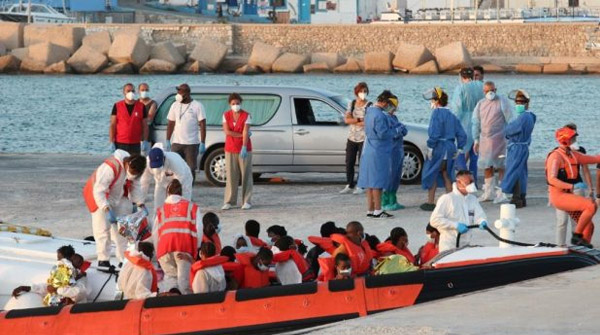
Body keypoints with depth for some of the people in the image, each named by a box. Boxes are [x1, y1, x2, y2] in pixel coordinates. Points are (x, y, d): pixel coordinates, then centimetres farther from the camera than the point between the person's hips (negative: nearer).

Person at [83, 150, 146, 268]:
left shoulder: (133, 170, -12)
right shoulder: (110, 168, -36)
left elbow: (135, 186, 0)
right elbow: (99, 191, -36)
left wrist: (140, 204, -12)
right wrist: (107, 209, -42)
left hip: (118, 197, 7)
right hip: (100, 197, -7)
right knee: (103, 228, -12)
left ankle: (124, 258, 9)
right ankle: (103, 260, -6)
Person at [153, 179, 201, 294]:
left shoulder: (161, 210, 26)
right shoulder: (192, 207, 21)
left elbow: (155, 233, 19)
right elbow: (199, 230, 8)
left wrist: (158, 252, 25)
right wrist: (196, 250, 12)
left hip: (165, 246, 2)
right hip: (185, 246, -2)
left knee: (170, 276, 10)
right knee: (184, 278, -5)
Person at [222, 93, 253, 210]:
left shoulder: (246, 116, -6)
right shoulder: (226, 115, 3)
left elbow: (246, 133, -15)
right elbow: (227, 131, -7)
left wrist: (244, 148, -25)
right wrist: (241, 134, -12)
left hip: (244, 149, -2)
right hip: (230, 149, 2)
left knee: (246, 175, 0)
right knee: (231, 175, 2)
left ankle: (247, 201, 4)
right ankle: (229, 201, 5)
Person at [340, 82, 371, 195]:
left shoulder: (369, 106, -6)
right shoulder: (352, 104, 8)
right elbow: (347, 119, -2)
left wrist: (353, 121, -11)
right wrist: (359, 120, -15)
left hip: (364, 138, -5)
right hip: (352, 138, 5)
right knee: (349, 163, 6)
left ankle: (360, 186, 2)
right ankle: (350, 186, 16)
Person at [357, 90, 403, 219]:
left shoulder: (370, 112, 14)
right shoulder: (379, 115, -18)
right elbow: (382, 134, -21)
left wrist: (393, 129, 16)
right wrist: (396, 131, -7)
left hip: (368, 150, 10)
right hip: (378, 152, -10)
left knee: (370, 182, 11)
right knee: (377, 182, -5)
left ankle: (370, 210, 14)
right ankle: (377, 211, -3)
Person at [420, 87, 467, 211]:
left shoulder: (437, 113, -11)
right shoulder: (451, 115, 12)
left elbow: (434, 133, -20)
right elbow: (461, 134, 11)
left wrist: (430, 147, -16)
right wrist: (459, 148, 15)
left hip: (438, 147, -7)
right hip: (450, 148, 7)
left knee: (431, 175, 4)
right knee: (447, 175, 16)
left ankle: (430, 202, 6)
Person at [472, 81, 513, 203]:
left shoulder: (502, 102, -4)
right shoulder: (480, 104, 10)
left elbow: (510, 120, -5)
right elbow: (476, 123, 16)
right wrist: (476, 141, 13)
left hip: (499, 139, -5)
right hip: (485, 139, 5)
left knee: (501, 166, -3)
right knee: (487, 167, 9)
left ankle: (501, 193, 1)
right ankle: (489, 193, 18)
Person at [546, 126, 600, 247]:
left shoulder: (573, 154, 12)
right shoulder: (555, 156, -15)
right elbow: (552, 179, -27)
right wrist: (572, 187, -36)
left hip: (568, 195, 9)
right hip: (559, 196, -9)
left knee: (589, 226, 7)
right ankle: (577, 235, -15)